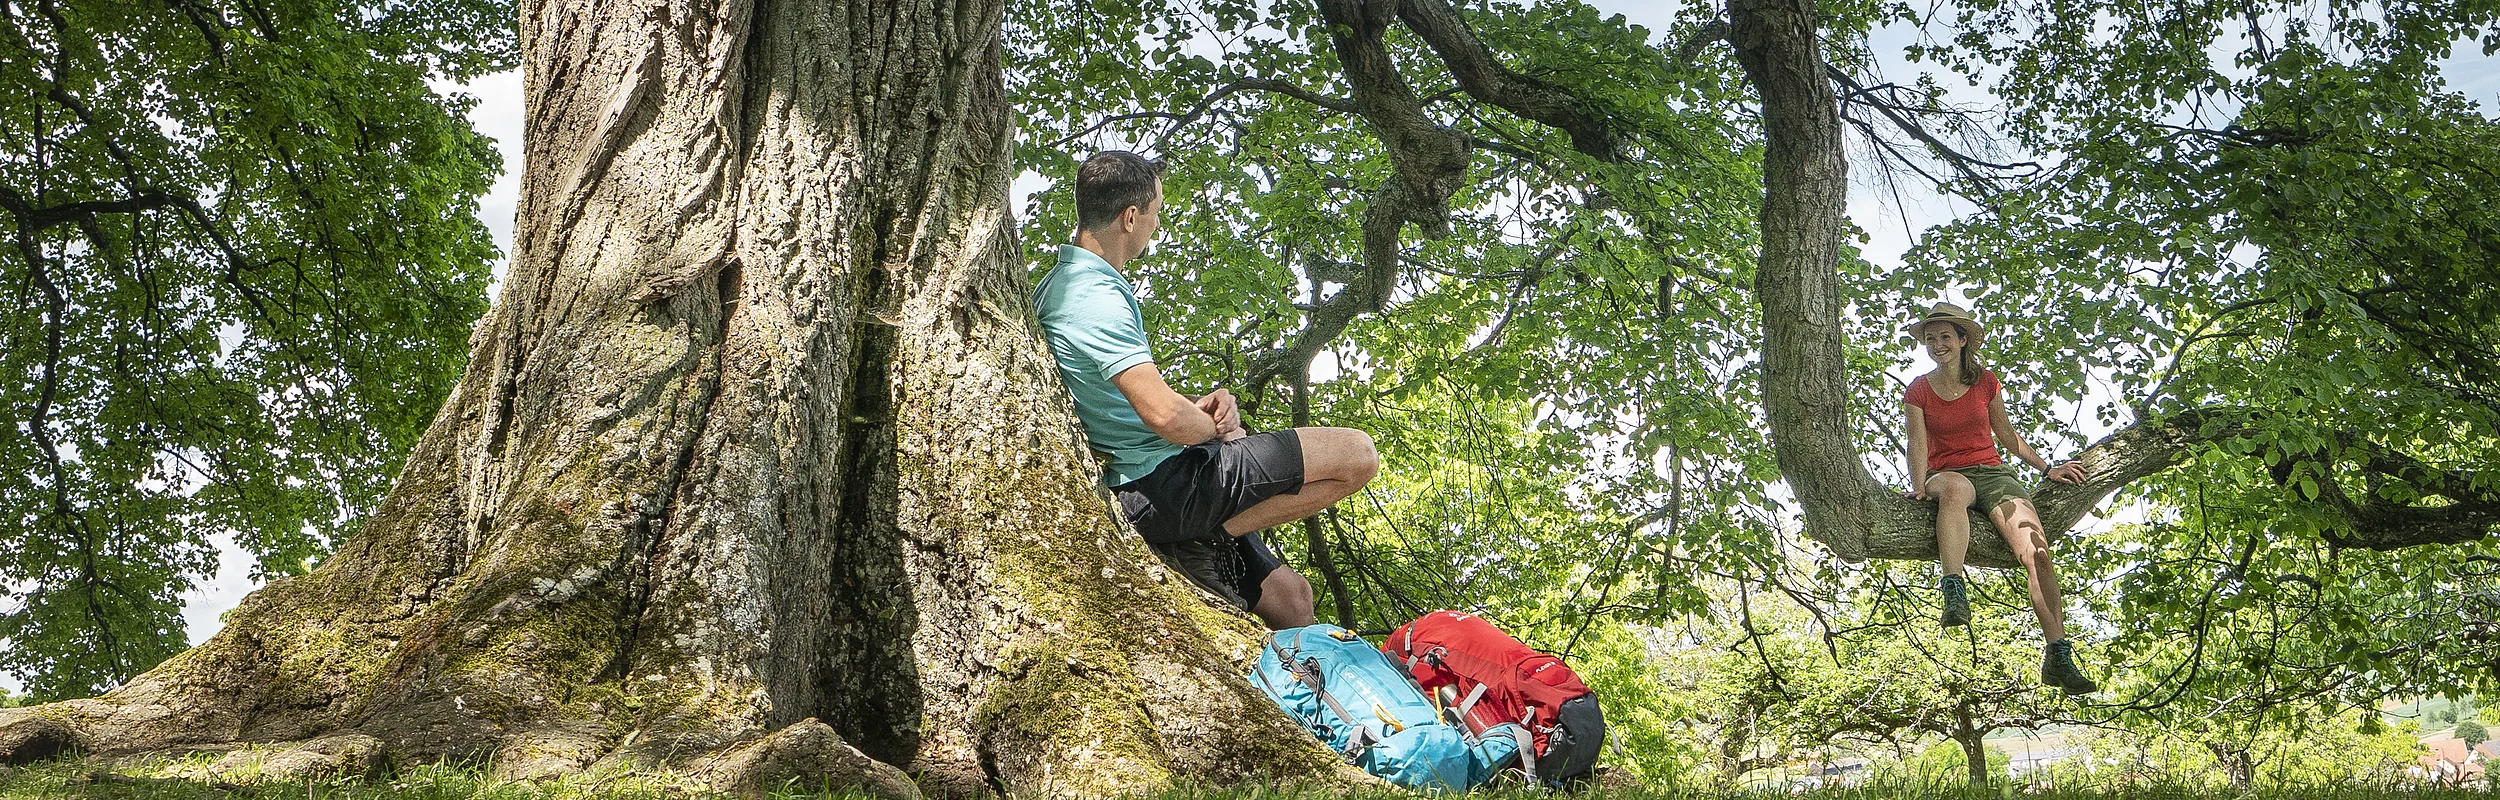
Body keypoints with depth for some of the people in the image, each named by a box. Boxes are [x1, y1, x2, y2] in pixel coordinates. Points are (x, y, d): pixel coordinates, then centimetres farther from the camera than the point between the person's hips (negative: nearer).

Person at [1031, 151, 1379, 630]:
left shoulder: (1061, 284, 15)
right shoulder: (1095, 297, -19)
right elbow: (1165, 415, -29)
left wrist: (1200, 406, 4)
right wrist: (1217, 428, -6)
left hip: (1137, 494, 10)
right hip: (1167, 480, -10)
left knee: (1289, 598, 18)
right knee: (1356, 455, -12)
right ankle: (1213, 535, -11)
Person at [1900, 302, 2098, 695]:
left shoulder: (1986, 382, 11)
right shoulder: (1919, 390, 6)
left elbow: (2007, 434, 21)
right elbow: (1918, 443, -6)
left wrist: (2046, 467, 17)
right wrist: (1919, 487, -21)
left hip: (1993, 474, 3)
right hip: (1946, 474, -2)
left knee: (2037, 552, -20)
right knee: (1954, 489, -44)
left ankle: (2057, 658, -22)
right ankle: (1954, 594, -51)